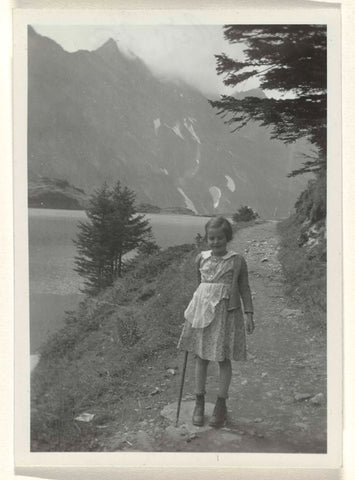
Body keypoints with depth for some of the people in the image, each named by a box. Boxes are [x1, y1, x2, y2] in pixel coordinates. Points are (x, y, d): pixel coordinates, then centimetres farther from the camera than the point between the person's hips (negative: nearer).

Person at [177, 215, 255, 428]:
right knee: (201, 358, 8)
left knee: (224, 360, 5)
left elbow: (244, 288, 1)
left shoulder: (237, 261, -4)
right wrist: (193, 311, 20)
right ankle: (199, 403, 20)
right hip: (202, 313, 3)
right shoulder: (201, 259, 4)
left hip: (225, 314, -3)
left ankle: (221, 405, 18)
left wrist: (249, 314, -5)